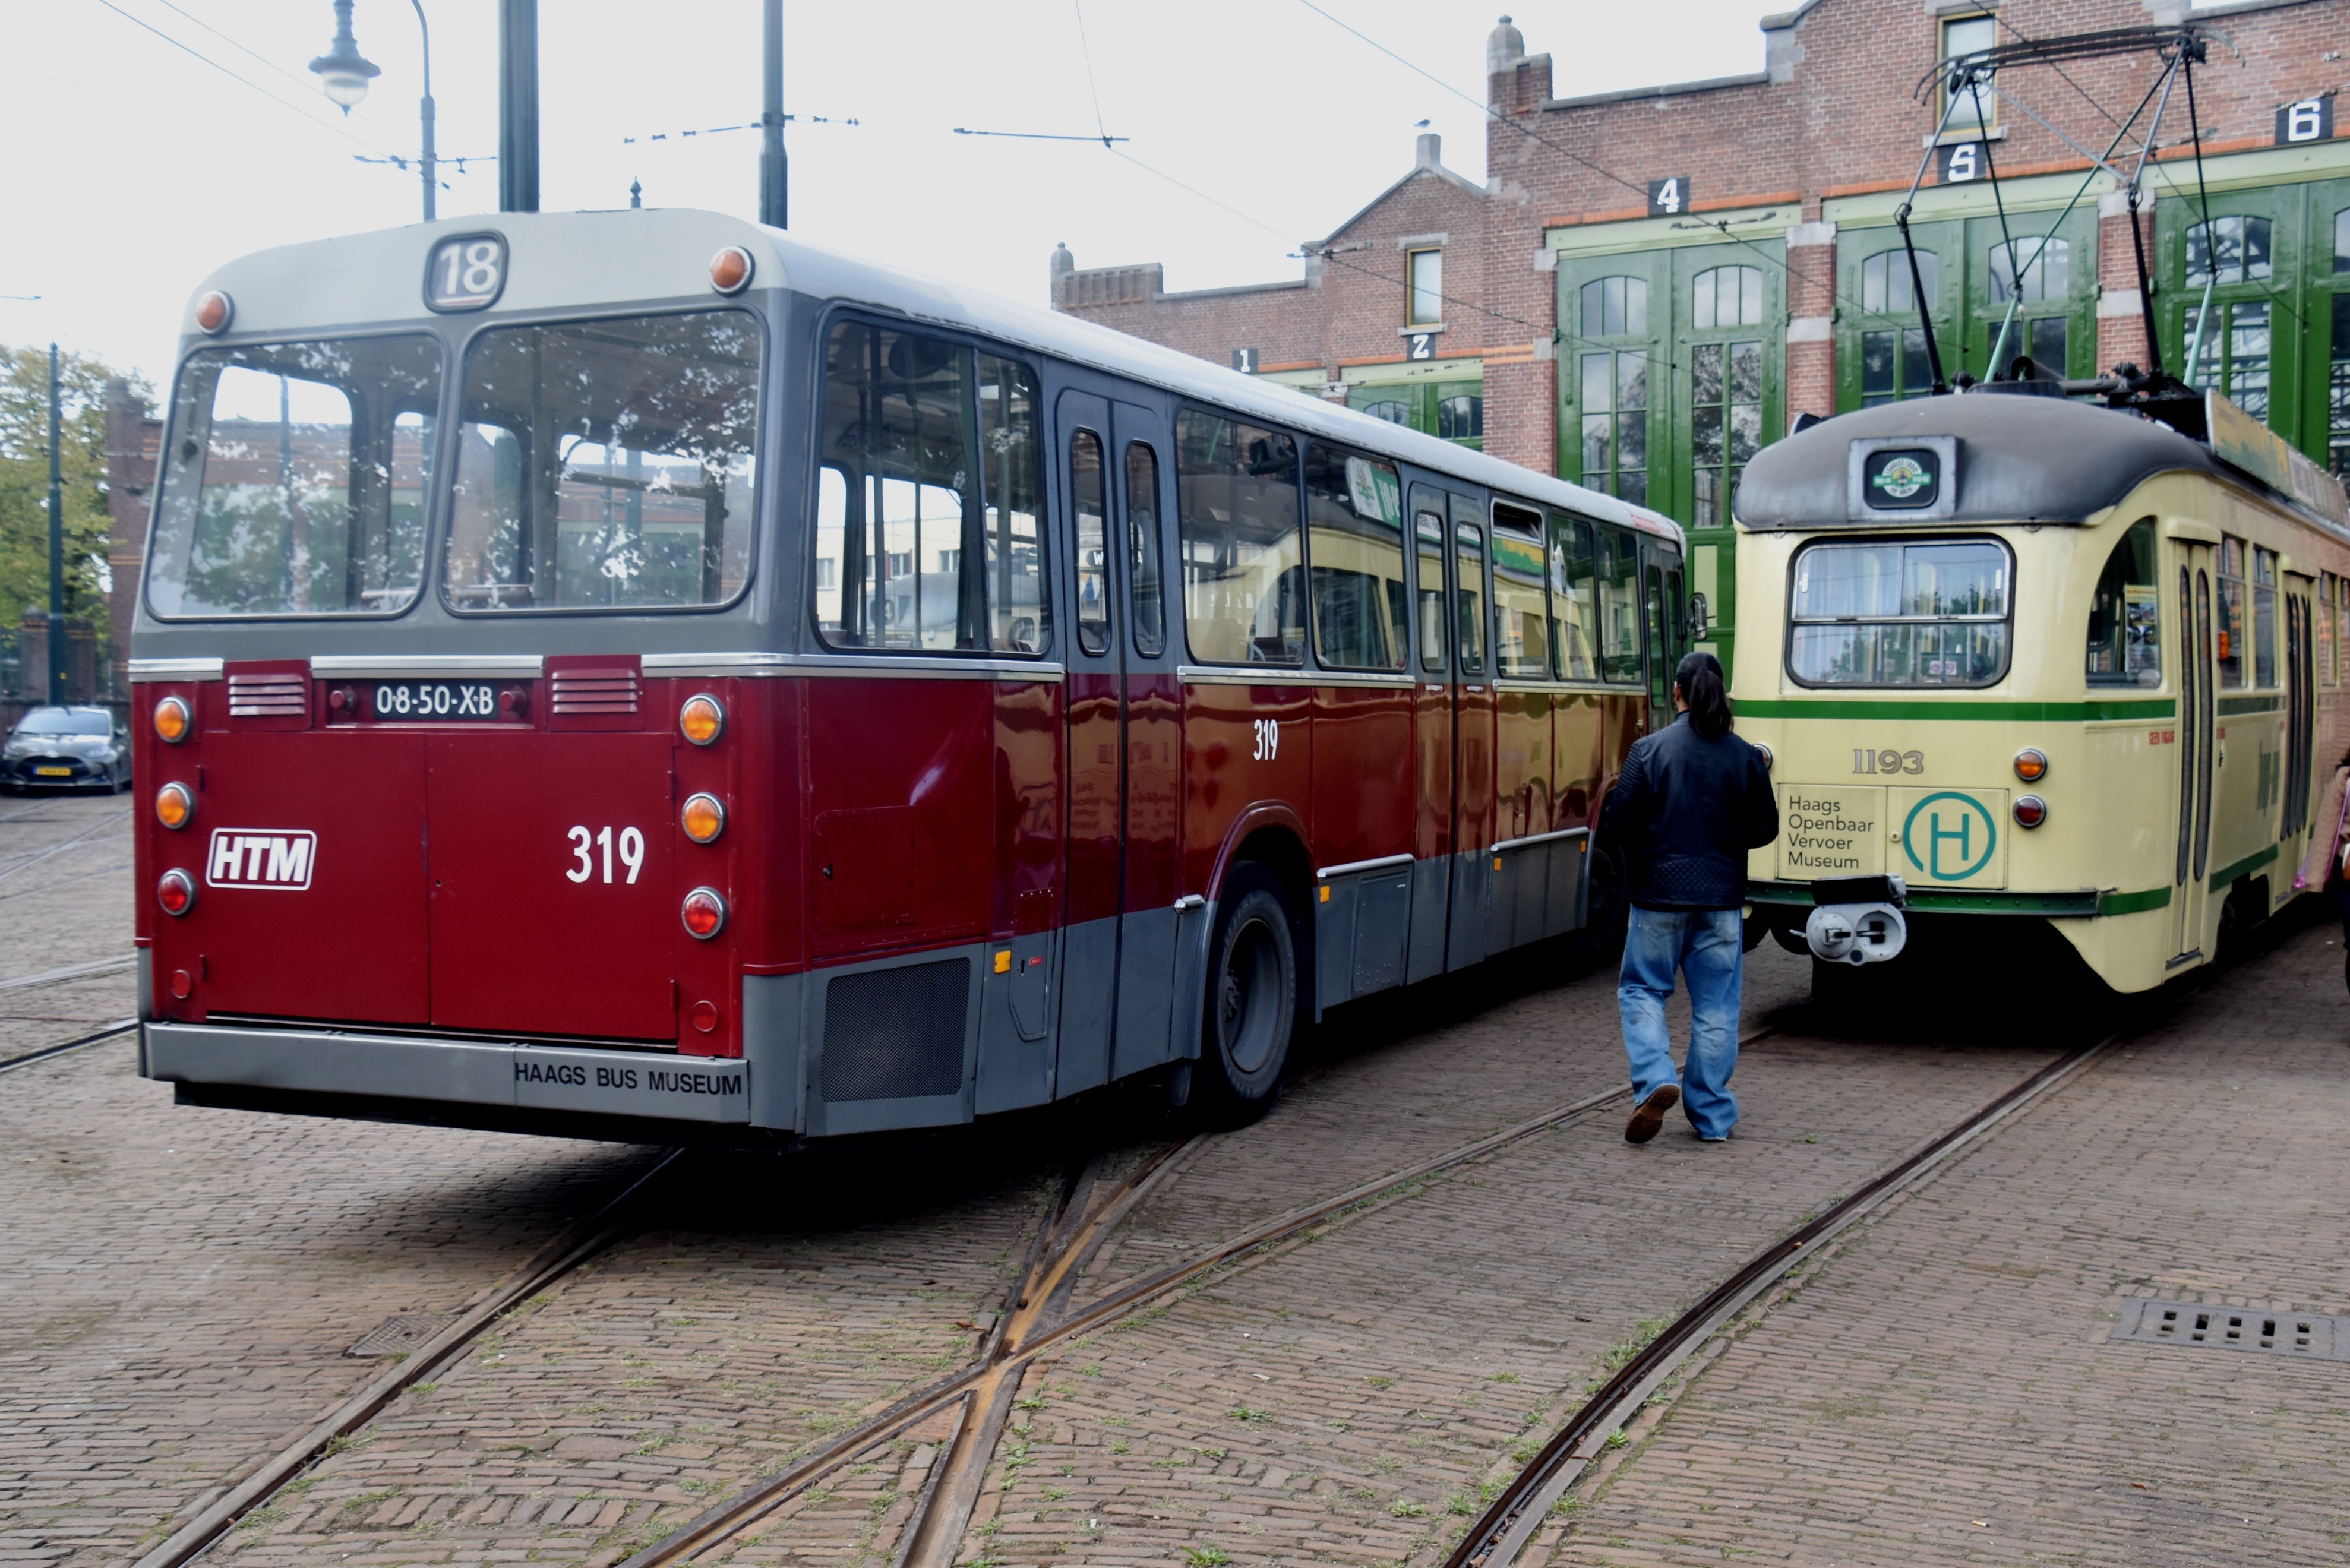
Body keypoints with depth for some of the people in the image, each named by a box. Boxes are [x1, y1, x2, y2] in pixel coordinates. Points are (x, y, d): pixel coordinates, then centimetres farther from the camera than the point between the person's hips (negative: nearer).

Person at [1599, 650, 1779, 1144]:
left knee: (1641, 990, 12)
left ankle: (1654, 1080, -9)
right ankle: (1712, 1116, 13)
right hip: (1722, 898, 2)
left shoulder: (1649, 750, -8)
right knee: (1715, 1005, 8)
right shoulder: (1746, 757, -1)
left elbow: (1617, 824, -8)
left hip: (1660, 895, -2)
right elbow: (1765, 828, 5)